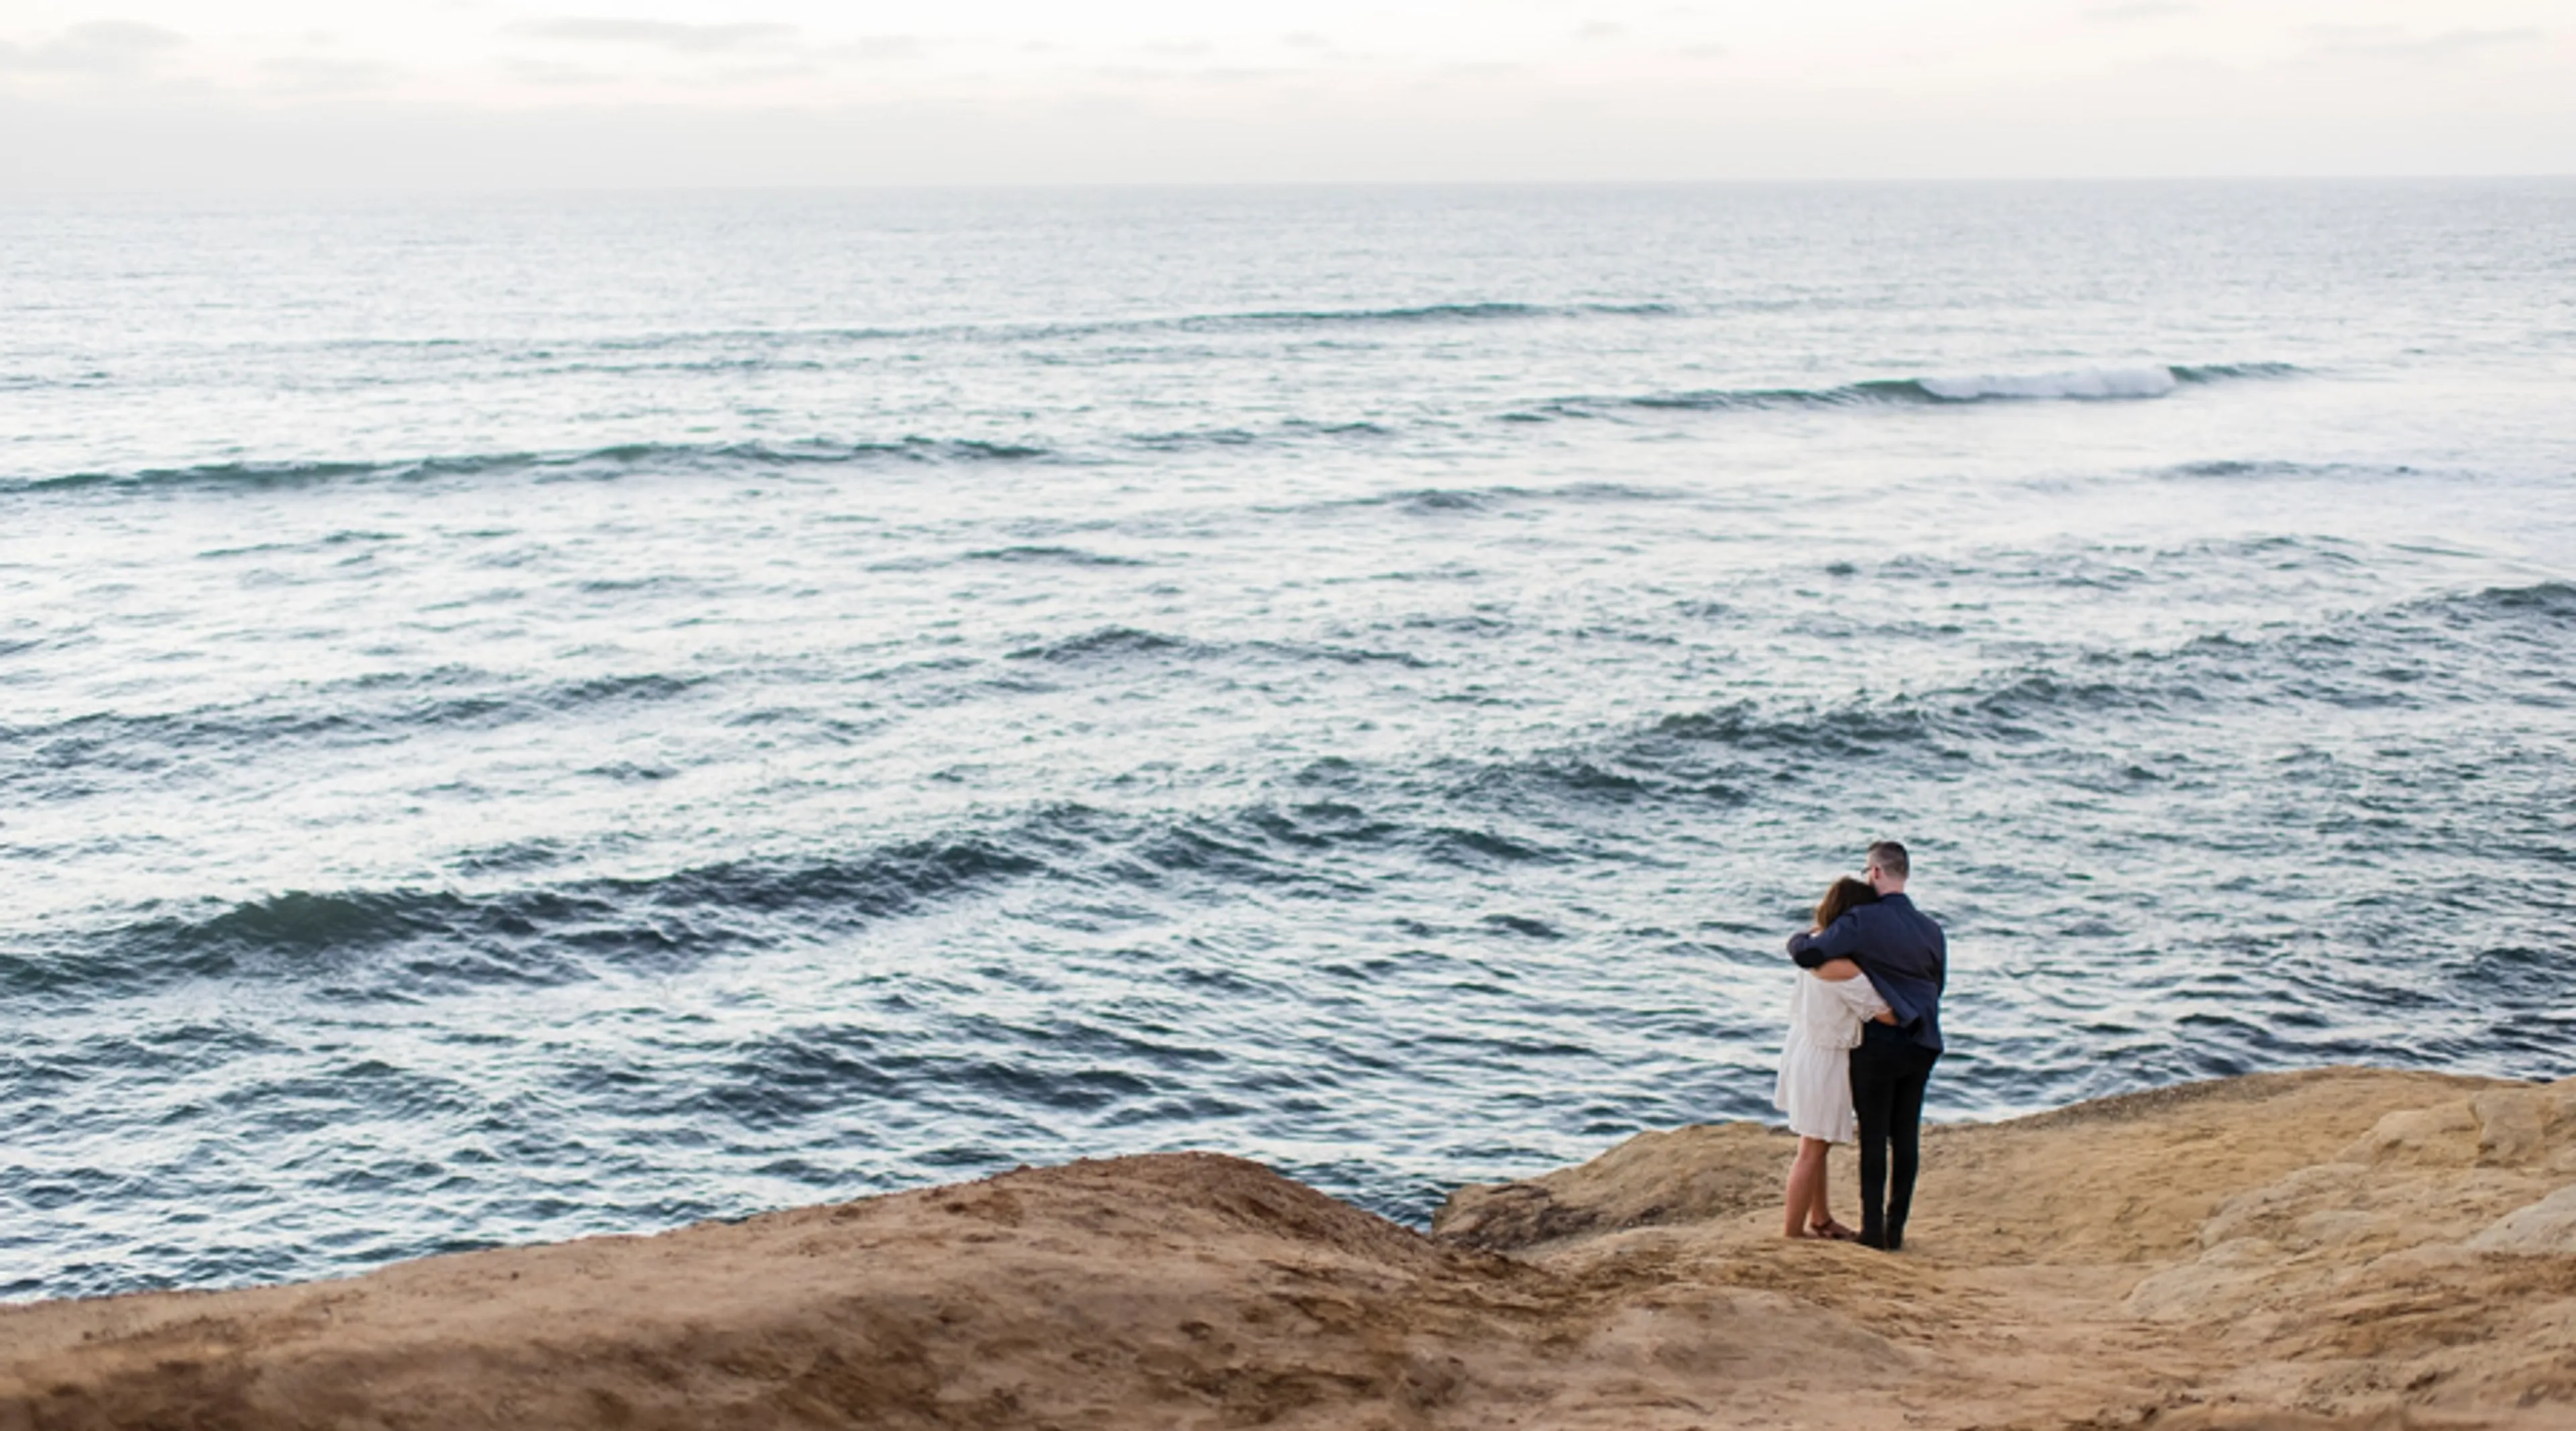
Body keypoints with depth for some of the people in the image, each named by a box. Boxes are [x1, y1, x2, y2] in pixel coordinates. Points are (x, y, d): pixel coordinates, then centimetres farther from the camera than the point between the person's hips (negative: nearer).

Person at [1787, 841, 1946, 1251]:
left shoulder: (1862, 922, -14)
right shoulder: (1931, 929, 6)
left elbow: (1808, 955, -20)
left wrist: (1801, 937, 2)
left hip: (1878, 1044, -5)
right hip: (1922, 1046, 5)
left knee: (1874, 1137, 2)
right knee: (1906, 1137, 10)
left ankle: (1873, 1231, 4)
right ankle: (1896, 1230, 14)